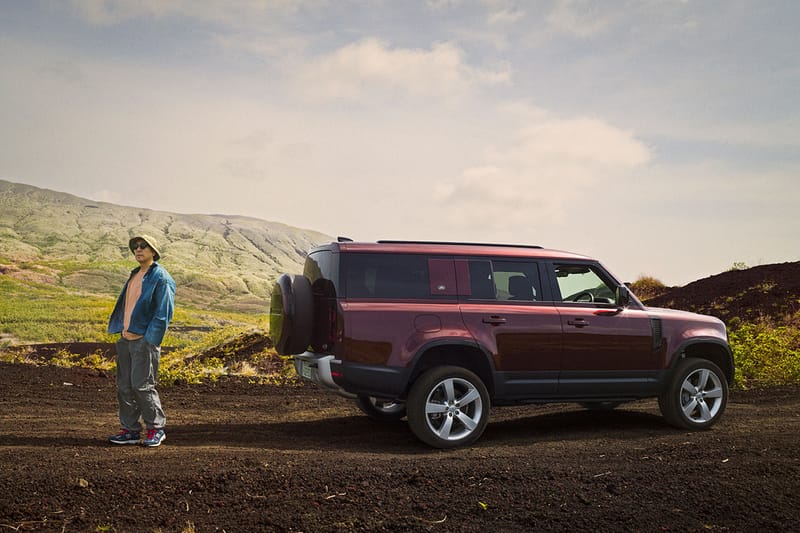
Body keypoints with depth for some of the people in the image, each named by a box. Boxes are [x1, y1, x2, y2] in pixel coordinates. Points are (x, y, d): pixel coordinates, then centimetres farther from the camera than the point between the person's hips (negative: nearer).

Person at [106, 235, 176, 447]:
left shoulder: (161, 278, -8)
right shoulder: (134, 275, 18)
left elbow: (163, 313, -13)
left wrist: (149, 340, -18)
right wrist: (121, 331, 14)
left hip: (144, 340, -8)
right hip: (126, 339, 8)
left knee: (142, 385, -7)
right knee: (124, 386, 8)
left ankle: (156, 429, 6)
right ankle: (130, 430, 17)